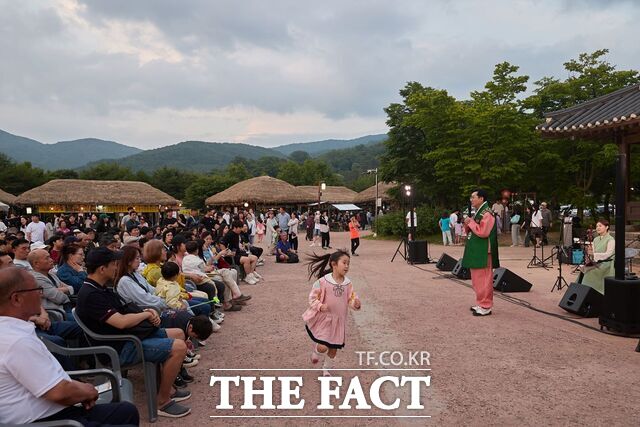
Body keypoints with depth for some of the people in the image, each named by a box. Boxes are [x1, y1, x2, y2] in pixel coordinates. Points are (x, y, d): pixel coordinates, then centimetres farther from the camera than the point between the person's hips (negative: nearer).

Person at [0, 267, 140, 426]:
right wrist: (87, 392, -4)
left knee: (127, 411, 13)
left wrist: (79, 388, 3)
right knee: (126, 413, -12)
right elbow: (60, 393, -24)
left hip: (47, 412, 10)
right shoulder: (18, 341, -25)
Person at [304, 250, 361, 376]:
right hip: (324, 319, -5)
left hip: (338, 320, 5)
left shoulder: (347, 283, -5)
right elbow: (312, 297, -12)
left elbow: (351, 298, 1)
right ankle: (316, 351, 25)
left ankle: (326, 368, 41)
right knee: (323, 347, -13)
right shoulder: (323, 281, -19)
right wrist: (320, 306, -28)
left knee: (334, 348, 15)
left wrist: (355, 303, -20)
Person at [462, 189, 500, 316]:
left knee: (483, 280, -5)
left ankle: (485, 307, 2)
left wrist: (471, 222, -15)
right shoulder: (478, 212, 16)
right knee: (477, 279, 15)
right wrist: (467, 224, 3)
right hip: (476, 252, 10)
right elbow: (471, 230, 23)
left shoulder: (487, 213, -14)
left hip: (483, 252, -10)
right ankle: (480, 303, 24)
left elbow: (483, 232, -24)